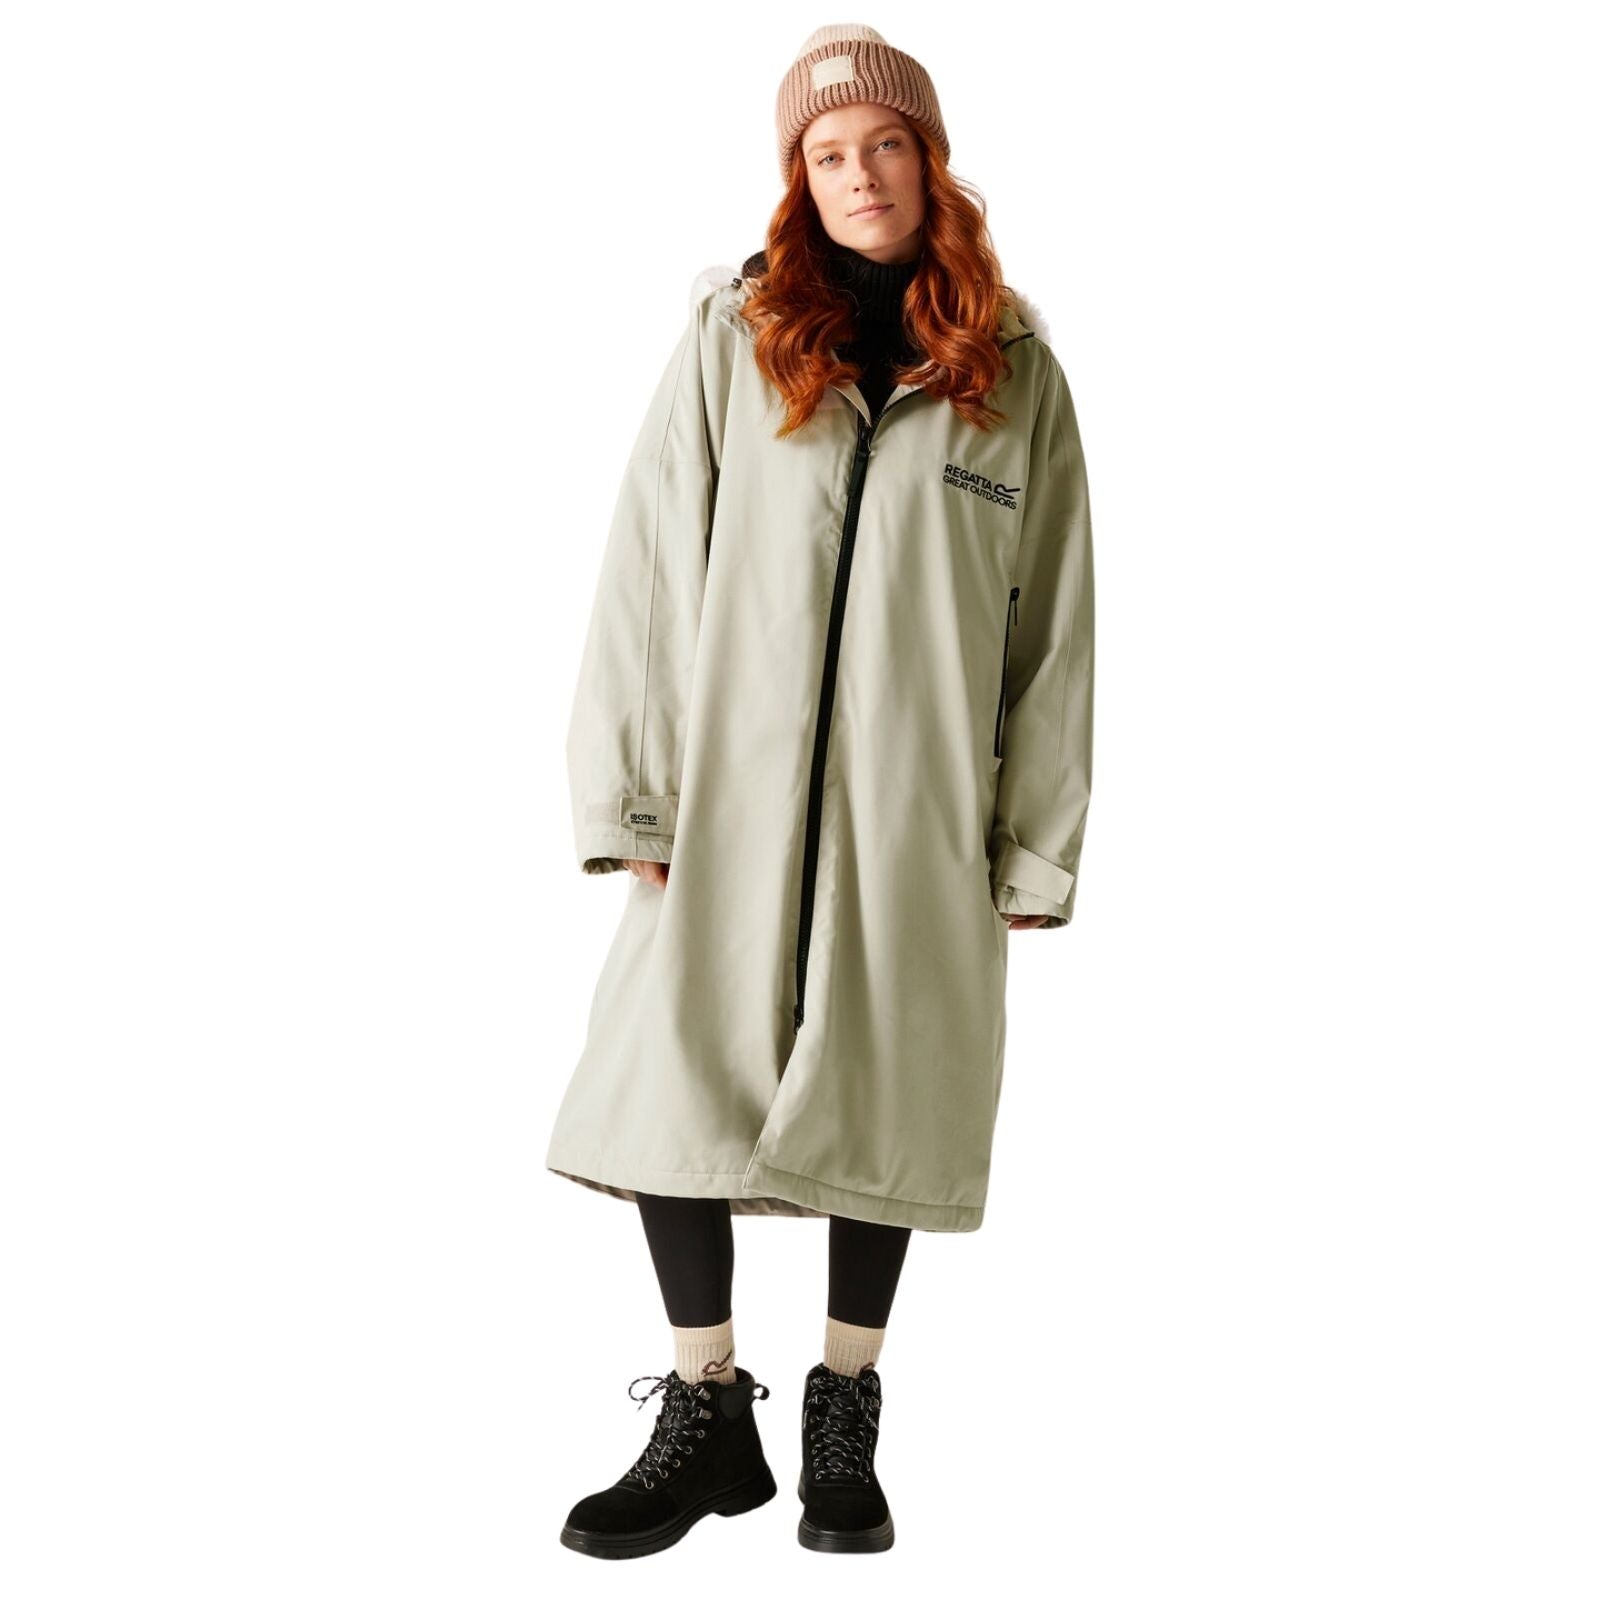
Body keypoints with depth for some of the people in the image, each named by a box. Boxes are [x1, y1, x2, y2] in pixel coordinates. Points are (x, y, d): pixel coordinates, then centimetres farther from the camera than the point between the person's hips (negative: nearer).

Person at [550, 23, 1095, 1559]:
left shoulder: (1014, 369, 4)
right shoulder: (732, 338, 2)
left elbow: (1055, 625, 5)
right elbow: (646, 570, 0)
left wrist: (1038, 846, 2)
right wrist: (631, 797, -5)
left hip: (918, 817, 1)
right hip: (730, 798, 0)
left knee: (882, 1110, 9)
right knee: (672, 1086, -1)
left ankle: (845, 1419, 27)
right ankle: (709, 1417, 17)